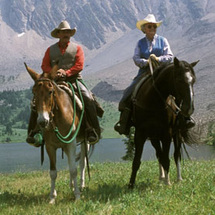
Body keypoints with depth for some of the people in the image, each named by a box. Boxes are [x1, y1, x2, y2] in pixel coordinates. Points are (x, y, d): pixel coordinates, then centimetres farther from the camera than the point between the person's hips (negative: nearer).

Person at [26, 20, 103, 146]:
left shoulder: (77, 48, 12)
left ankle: (93, 131, -20)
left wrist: (66, 73, -16)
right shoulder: (51, 49, 18)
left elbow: (79, 65, 0)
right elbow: (44, 66, 8)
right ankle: (33, 131, -11)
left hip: (73, 79, -1)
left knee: (88, 99, -26)